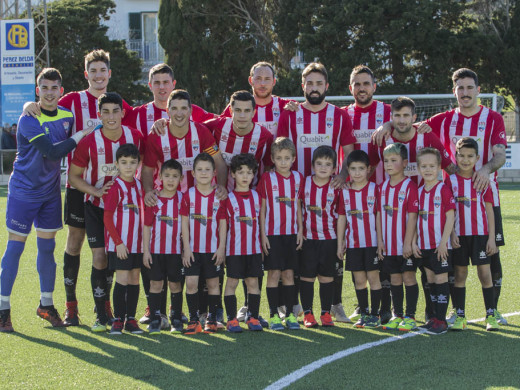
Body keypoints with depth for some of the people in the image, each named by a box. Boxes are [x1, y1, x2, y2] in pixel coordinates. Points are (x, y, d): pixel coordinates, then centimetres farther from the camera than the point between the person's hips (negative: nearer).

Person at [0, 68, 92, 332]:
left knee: (47, 247, 9)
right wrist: (79, 136, -21)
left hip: (50, 191, 5)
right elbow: (52, 152, -26)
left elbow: (69, 154, 17)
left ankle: (46, 305, 21)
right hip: (23, 191, -5)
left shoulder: (67, 116, 3)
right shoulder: (28, 120, -17)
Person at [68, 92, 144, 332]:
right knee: (100, 258, -9)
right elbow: (73, 176, -5)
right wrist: (96, 191, -18)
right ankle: (101, 316, 1)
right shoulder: (89, 142, -16)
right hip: (96, 206, -2)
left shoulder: (135, 138, -10)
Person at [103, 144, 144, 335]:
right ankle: (118, 320, 1)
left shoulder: (138, 186, 8)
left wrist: (144, 239, 9)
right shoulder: (115, 188, -11)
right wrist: (118, 242, -15)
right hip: (119, 243, -6)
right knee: (122, 279, -7)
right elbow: (107, 218, -11)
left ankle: (131, 319, 14)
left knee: (134, 279, 7)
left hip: (137, 242, 6)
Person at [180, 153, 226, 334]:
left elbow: (223, 224, 2)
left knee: (213, 283, 6)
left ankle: (212, 319, 15)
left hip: (213, 249, 0)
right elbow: (184, 223, 0)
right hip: (193, 249, 0)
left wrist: (222, 247, -4)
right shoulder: (188, 195, 0)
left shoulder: (219, 196, 0)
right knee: (191, 283, -5)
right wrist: (186, 248, -5)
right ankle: (193, 319, 4)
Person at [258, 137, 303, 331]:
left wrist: (300, 230, 7)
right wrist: (263, 234, -6)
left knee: (289, 273, 5)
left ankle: (290, 314, 10)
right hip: (272, 233, -3)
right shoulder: (267, 178, -3)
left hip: (291, 233, 3)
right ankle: (274, 315, 2)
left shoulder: (298, 178, 6)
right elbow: (262, 208, -2)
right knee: (274, 273, -3)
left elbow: (298, 206, 12)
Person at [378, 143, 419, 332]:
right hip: (389, 244, 5)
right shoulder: (383, 187, 9)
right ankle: (397, 315, 18)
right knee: (394, 279, 10)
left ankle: (410, 317, 5)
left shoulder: (410, 186, -9)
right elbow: (379, 215, 11)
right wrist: (380, 240, 5)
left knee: (408, 277, -1)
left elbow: (412, 216, -12)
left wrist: (408, 242, -16)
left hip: (406, 245, -5)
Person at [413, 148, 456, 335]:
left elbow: (450, 217, -12)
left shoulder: (444, 190, -9)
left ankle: (441, 320, -1)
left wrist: (443, 242, -16)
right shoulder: (419, 192, 9)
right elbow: (415, 218, 12)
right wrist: (413, 242, 5)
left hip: (440, 246, -6)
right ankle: (435, 317, 19)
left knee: (441, 279, -4)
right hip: (424, 245, 6)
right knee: (431, 280, 11)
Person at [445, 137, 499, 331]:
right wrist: (451, 233, -7)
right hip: (459, 235, 1)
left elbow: (489, 210, 2)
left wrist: (491, 237, -2)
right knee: (460, 274, 5)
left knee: (485, 273, -1)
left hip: (480, 234, 0)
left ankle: (491, 315, 7)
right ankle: (459, 315, 11)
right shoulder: (450, 181, 1)